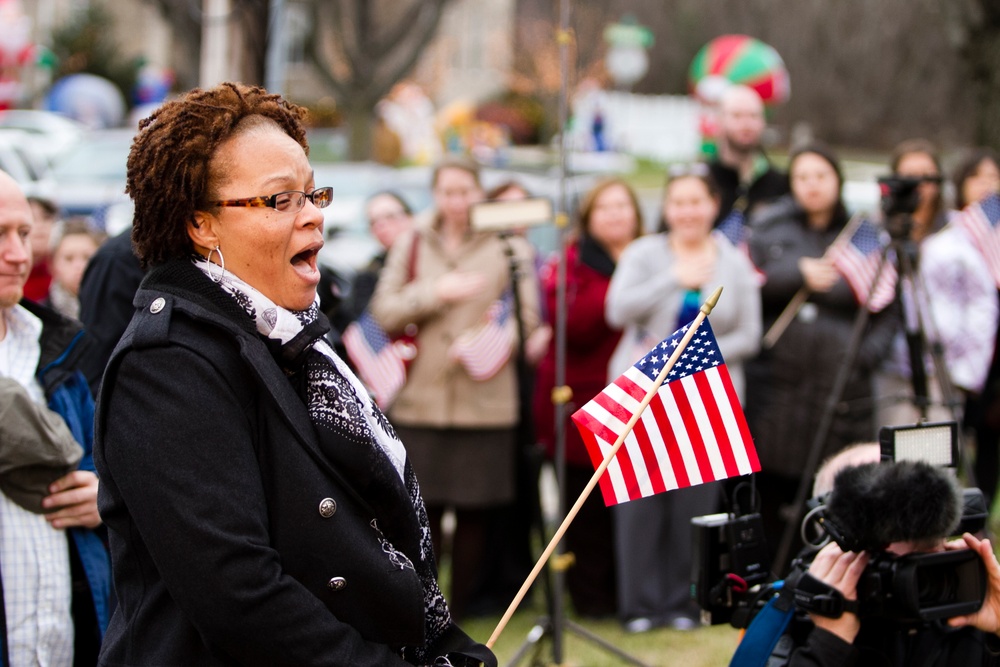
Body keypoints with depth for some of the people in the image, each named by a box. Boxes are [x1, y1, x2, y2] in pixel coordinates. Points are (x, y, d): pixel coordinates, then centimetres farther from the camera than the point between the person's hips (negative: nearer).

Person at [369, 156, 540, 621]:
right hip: (421, 402, 1)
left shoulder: (508, 248, 5)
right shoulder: (412, 246, 11)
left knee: (476, 513, 1)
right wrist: (436, 292, -10)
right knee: (422, 509, -2)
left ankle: (459, 613, 12)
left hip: (487, 403, -1)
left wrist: (486, 341, -16)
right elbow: (384, 311, 4)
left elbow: (528, 315, 0)